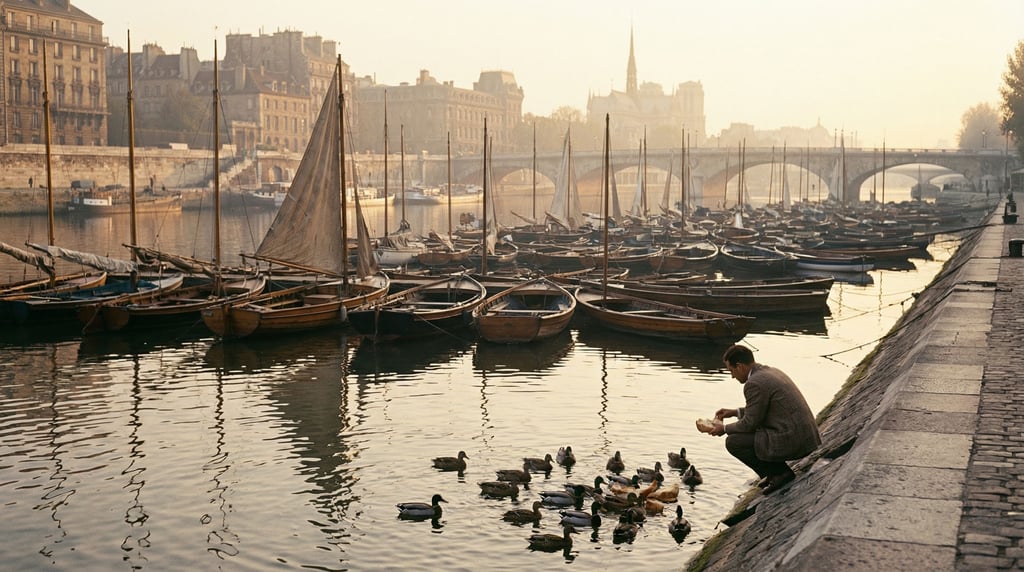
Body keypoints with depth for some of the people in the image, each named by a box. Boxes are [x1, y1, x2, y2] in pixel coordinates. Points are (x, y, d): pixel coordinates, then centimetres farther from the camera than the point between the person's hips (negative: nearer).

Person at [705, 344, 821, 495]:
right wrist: (735, 412, 25)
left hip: (791, 442, -10)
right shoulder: (772, 372, 15)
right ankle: (775, 472, 18)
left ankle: (780, 472, -2)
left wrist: (724, 429, 6)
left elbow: (750, 423, -10)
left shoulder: (754, 383, -15)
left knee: (733, 441, -4)